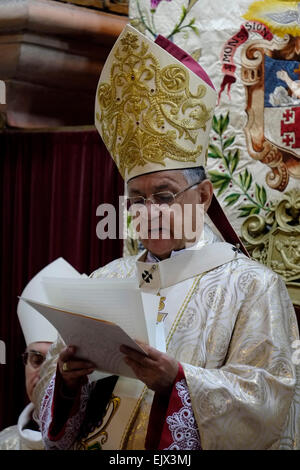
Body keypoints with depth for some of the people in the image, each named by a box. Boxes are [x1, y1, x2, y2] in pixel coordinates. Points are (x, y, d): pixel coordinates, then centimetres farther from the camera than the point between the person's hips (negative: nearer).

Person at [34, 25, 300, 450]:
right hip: (93, 443, 4)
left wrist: (177, 380, -19)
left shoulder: (251, 286, 0)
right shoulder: (106, 281, 11)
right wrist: (66, 379, -8)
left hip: (188, 450, -4)